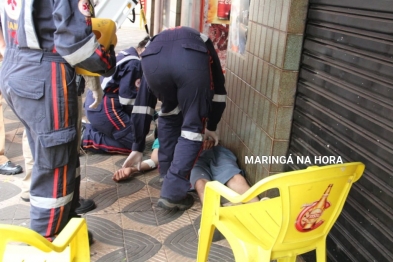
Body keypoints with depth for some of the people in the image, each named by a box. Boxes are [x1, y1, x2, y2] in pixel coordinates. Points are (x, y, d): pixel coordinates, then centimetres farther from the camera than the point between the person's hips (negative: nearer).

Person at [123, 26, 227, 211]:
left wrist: (138, 148, 42)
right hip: (193, 58, -2)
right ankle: (172, 193, 12)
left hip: (153, 58, 2)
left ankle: (168, 174, 35)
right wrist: (211, 127, 55)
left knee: (169, 114, 30)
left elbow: (142, 105, 39)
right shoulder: (203, 42, 45)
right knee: (193, 127, 14)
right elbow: (219, 93, 41)